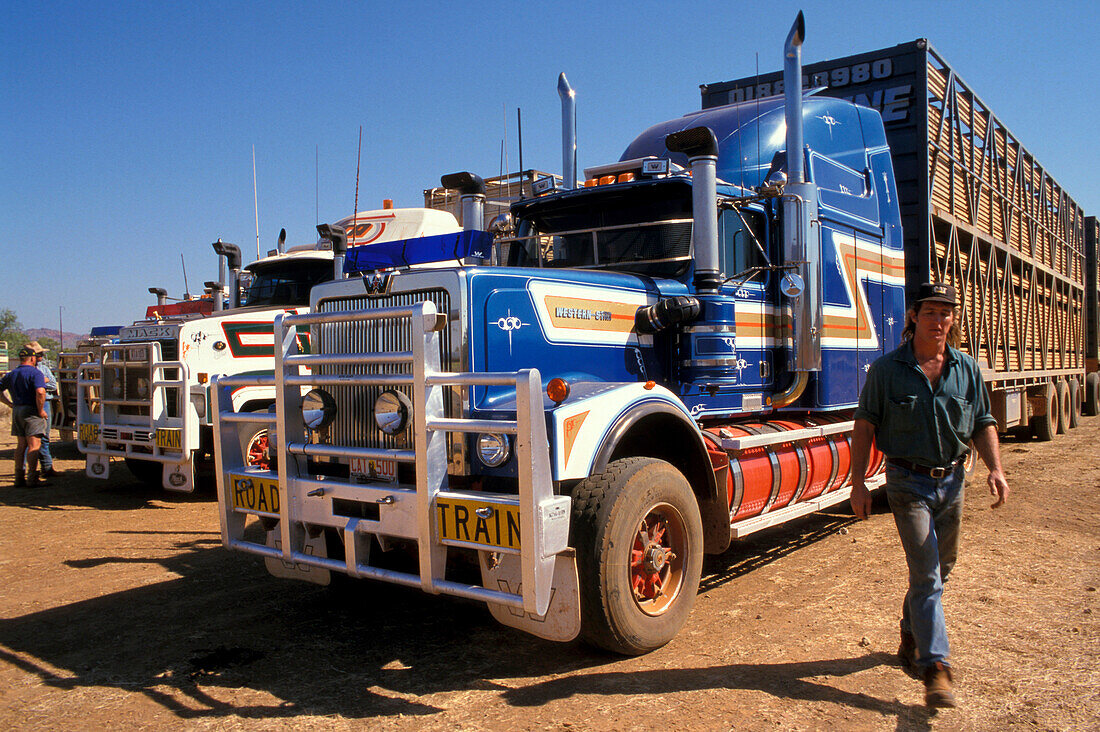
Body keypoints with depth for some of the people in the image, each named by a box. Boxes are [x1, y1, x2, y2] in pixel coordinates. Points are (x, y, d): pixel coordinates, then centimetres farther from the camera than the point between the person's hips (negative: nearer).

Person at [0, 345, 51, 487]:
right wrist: (41, 410, -15)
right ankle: (32, 478, -11)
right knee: (34, 446, -8)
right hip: (31, 411, -8)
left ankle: (19, 478, 14)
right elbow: (40, 392, -26)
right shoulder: (35, 373, -10)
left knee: (21, 445, 13)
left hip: (16, 411, 8)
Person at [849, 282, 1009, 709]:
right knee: (926, 574, -10)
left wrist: (995, 468, -6)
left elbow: (983, 424, 10)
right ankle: (936, 668, -8)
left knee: (939, 569, 16)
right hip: (908, 482, -5)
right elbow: (865, 425, -5)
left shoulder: (967, 369, 5)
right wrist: (858, 482, -9)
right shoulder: (887, 369, -6)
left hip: (952, 481, 5)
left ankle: (912, 638, 38)